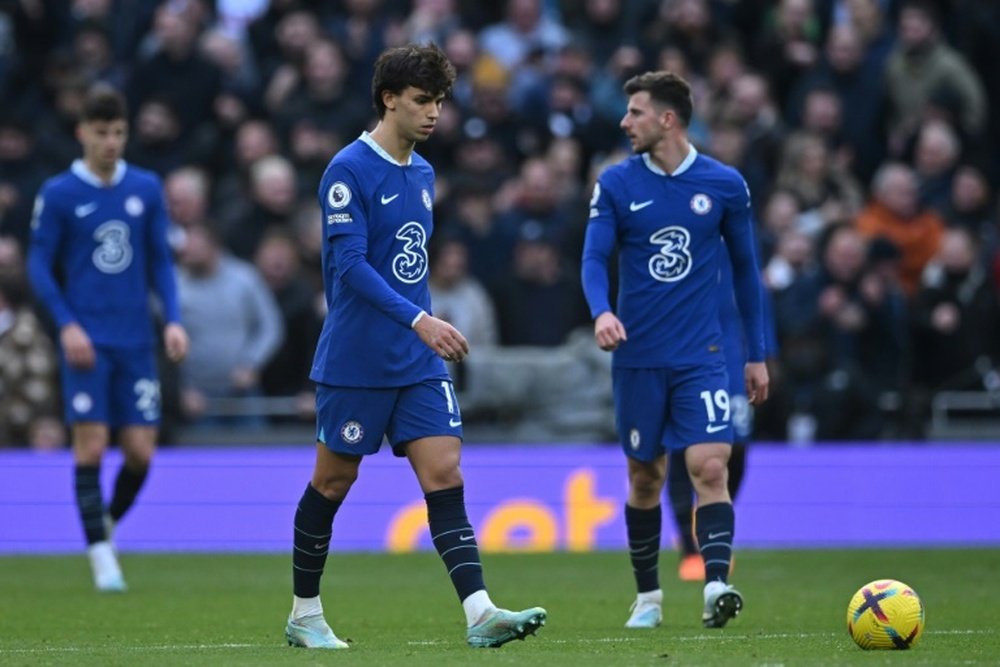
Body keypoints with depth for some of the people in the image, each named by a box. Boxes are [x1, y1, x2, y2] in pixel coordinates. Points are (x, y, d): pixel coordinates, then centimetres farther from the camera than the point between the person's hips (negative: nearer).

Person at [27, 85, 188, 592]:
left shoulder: (146, 188, 7)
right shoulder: (58, 194, -2)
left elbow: (160, 261, 12)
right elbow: (40, 266, 1)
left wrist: (173, 319, -1)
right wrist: (67, 325, -11)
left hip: (136, 341, 3)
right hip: (87, 341, -3)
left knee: (140, 451, -1)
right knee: (91, 447, -7)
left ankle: (108, 523, 25)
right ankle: (100, 553, 3)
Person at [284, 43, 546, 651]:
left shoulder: (422, 174, 12)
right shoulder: (349, 171, -13)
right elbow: (349, 263, -22)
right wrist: (419, 320, -29)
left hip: (419, 365, 6)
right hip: (355, 363, -6)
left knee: (445, 475, -6)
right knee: (333, 482, 6)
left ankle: (480, 613, -16)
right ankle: (305, 616, 20)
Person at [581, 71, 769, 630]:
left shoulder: (724, 185, 0)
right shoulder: (616, 184, 1)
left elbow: (745, 268, 9)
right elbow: (595, 257, -4)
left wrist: (757, 354, 10)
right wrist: (602, 311, -26)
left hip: (701, 354, -1)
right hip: (638, 357, 1)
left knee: (709, 466, -17)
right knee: (645, 476, 8)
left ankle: (717, 584, -23)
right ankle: (648, 597, 21)